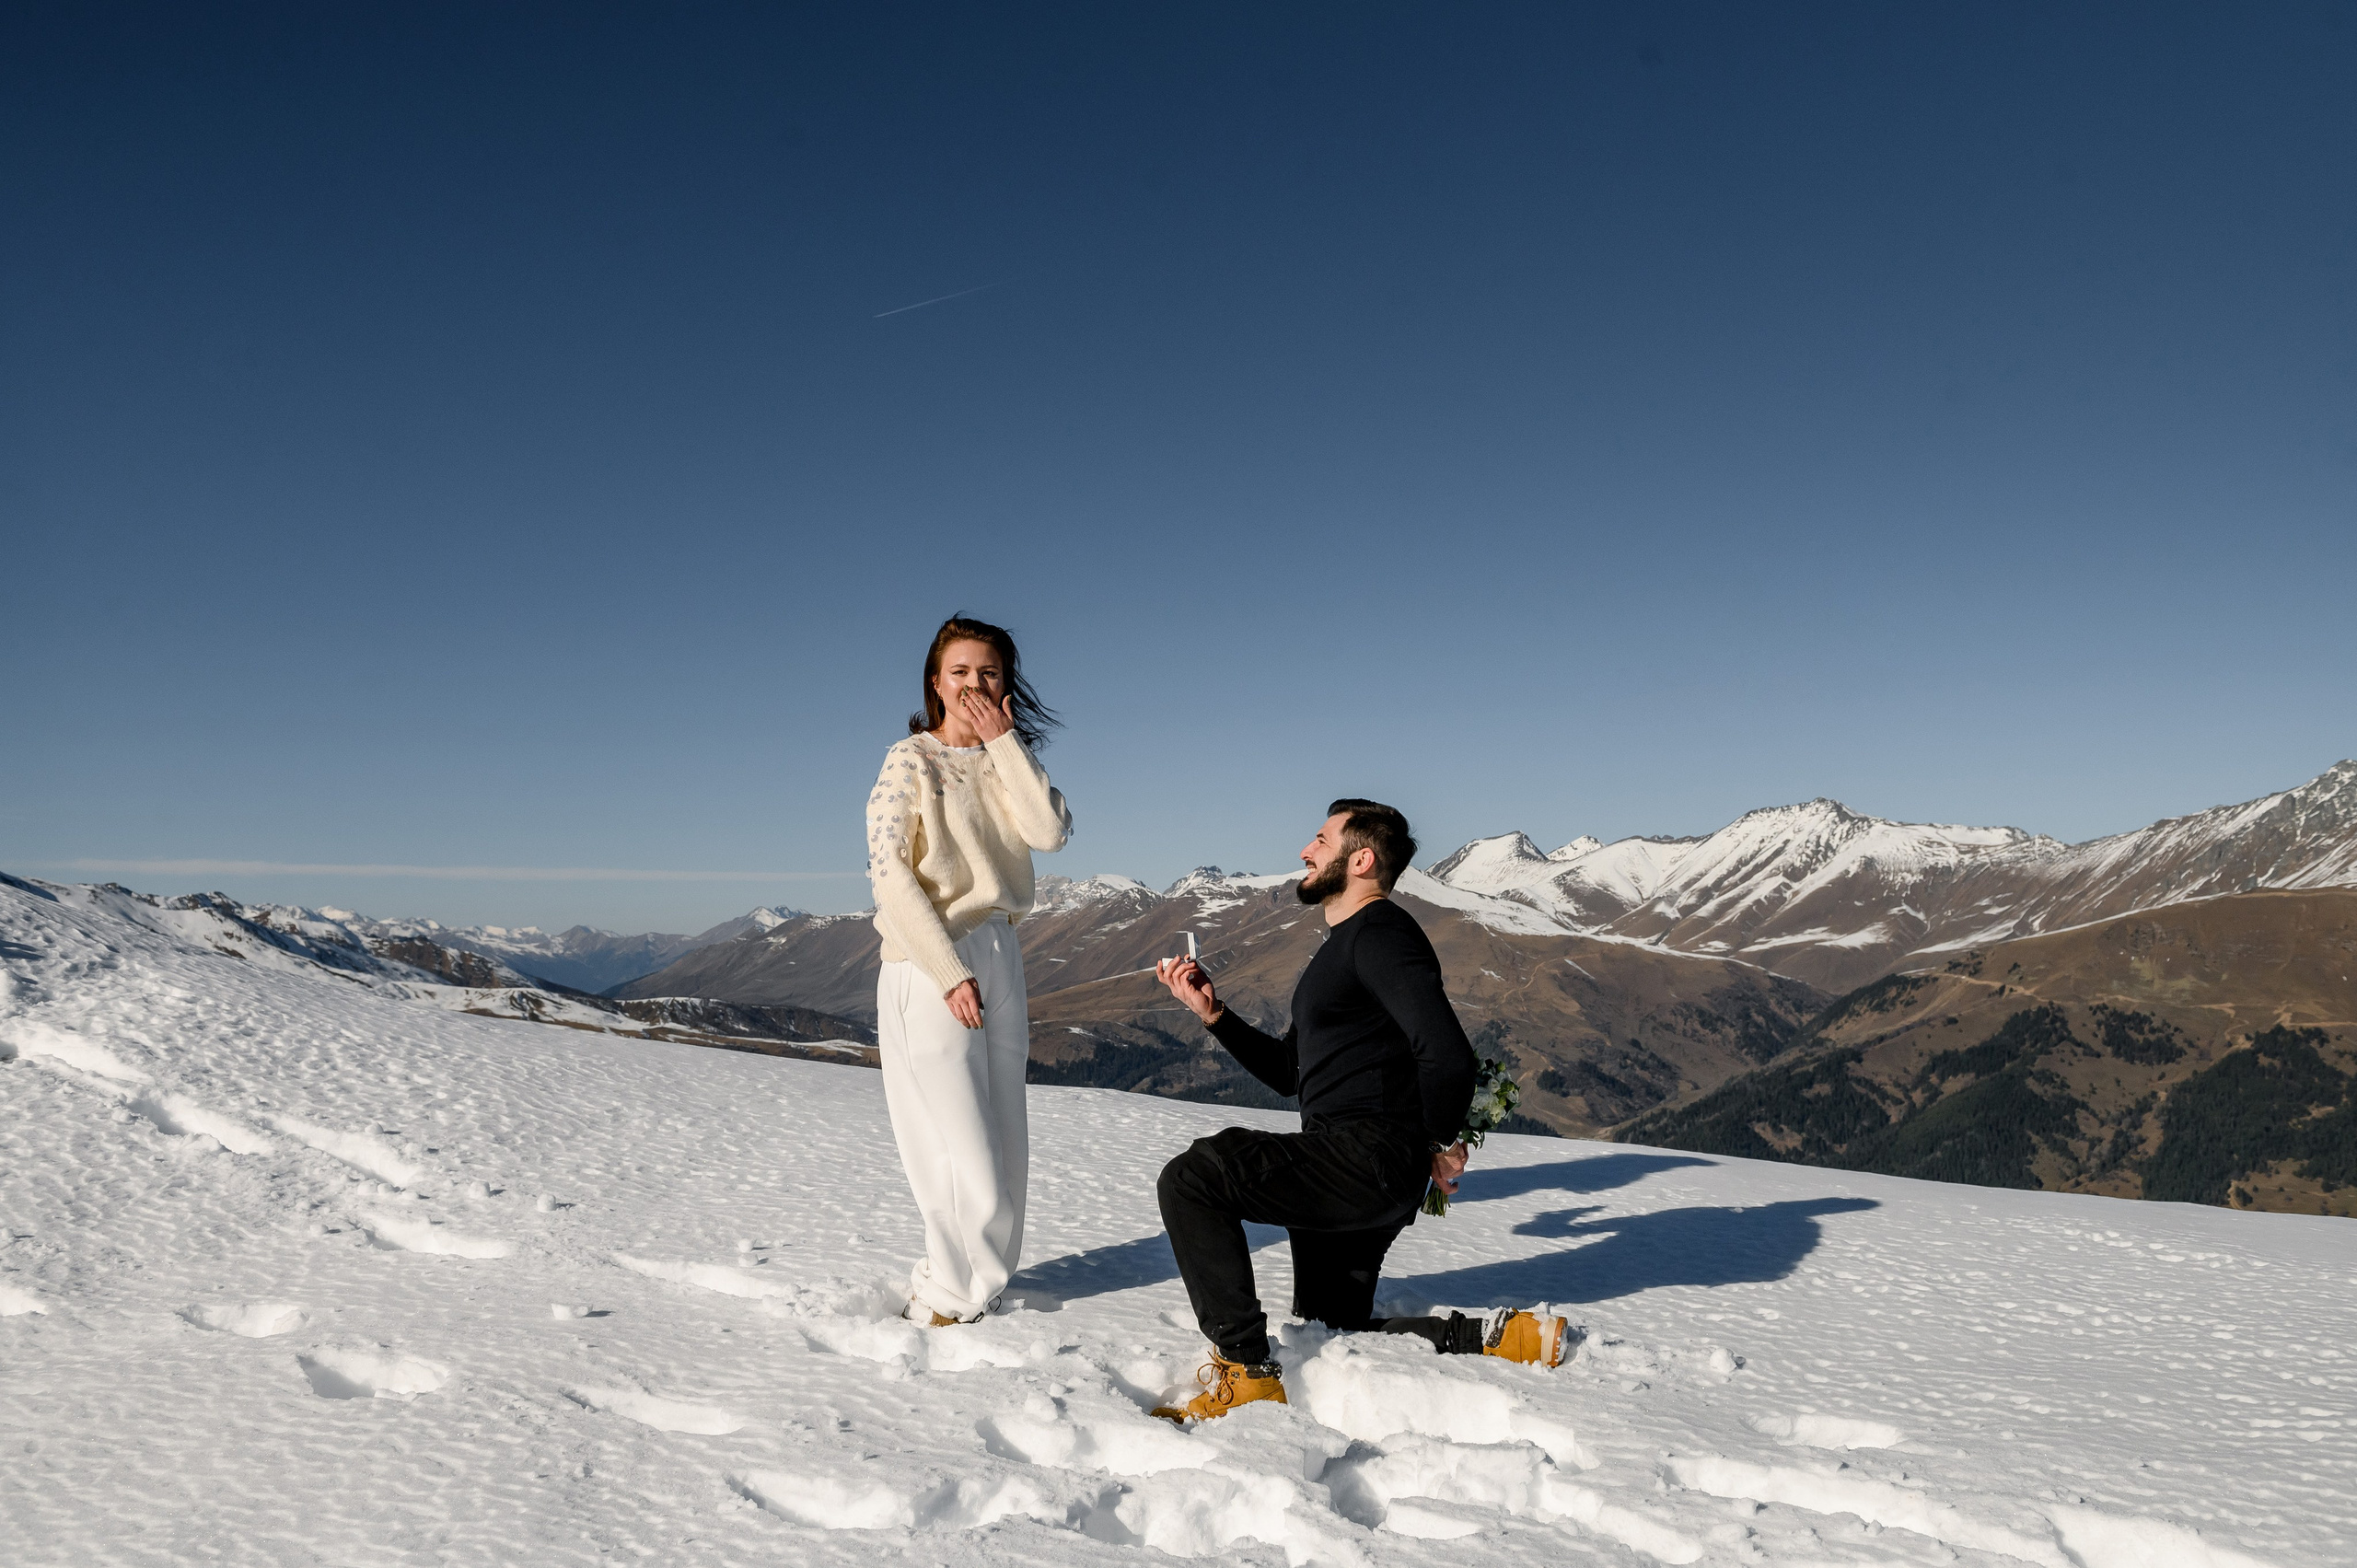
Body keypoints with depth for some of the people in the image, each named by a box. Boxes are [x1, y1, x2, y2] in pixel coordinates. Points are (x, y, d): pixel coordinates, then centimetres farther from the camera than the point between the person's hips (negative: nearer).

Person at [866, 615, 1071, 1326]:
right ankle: (945, 1300, 12)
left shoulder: (1005, 763, 13)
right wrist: (949, 971, -16)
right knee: (963, 1148, -6)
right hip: (930, 964, -6)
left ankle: (974, 1284, 23)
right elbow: (888, 871, -12)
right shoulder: (912, 760, -3)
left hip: (998, 955, 6)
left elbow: (1051, 832, -6)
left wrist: (1005, 742, -6)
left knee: (1003, 1142, 8)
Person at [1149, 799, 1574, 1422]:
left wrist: (1441, 1142, -10)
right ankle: (1500, 1336, 18)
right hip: (1344, 1172, 11)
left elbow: (1449, 1058, -26)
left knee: (1190, 1178, -22)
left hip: (1368, 1159, -11)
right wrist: (1213, 1014, 13)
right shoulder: (1343, 946, 22)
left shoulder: (1380, 934, -12)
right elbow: (1288, 1072, 24)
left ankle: (1243, 1373, -18)